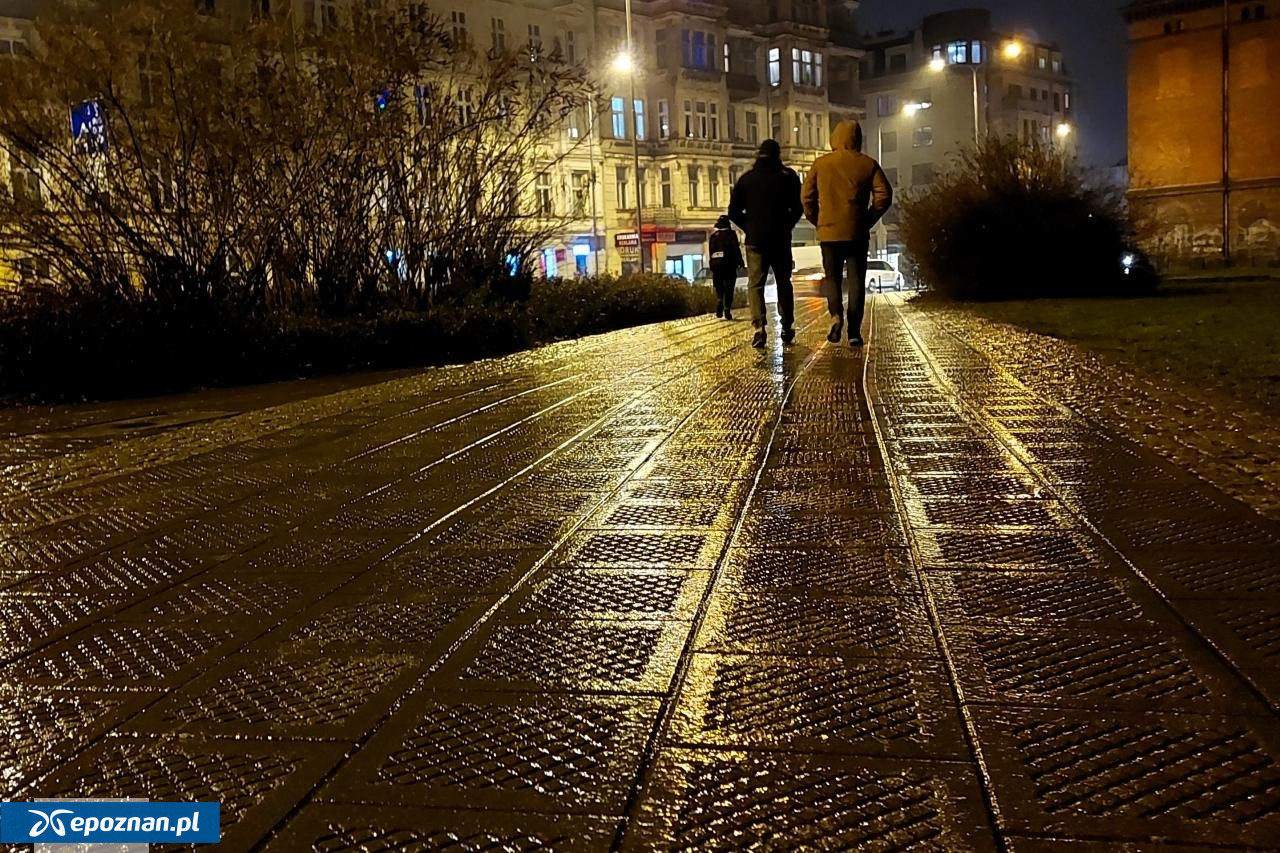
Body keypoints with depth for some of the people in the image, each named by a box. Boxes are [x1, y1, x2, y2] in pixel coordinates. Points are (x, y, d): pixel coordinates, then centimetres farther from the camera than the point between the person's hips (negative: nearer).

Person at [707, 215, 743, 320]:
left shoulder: (713, 236, 9)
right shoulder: (731, 234, -4)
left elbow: (711, 251, 11)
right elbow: (736, 249, -10)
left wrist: (712, 267, 15)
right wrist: (740, 261, -2)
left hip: (716, 264, 3)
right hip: (729, 264, -3)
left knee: (719, 288, 11)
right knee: (729, 289, 0)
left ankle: (719, 305, -13)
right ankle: (727, 310, -10)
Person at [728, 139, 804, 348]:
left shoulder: (746, 178, 5)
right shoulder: (788, 176, 2)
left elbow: (733, 211, 3)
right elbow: (798, 208, 0)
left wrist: (749, 228, 12)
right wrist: (787, 226, 13)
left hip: (755, 240, 0)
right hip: (781, 240, 0)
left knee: (755, 284, -1)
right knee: (783, 283, 12)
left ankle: (759, 328, -17)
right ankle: (787, 328, 13)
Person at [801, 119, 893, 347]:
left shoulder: (821, 164, 2)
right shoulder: (868, 164, 2)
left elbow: (807, 196, 1)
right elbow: (884, 195, -3)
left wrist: (817, 221, 11)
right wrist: (869, 219, 6)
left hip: (829, 232, 0)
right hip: (858, 233, 0)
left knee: (832, 277, 12)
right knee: (856, 280, 5)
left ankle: (836, 314, -13)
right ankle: (854, 331, 0)